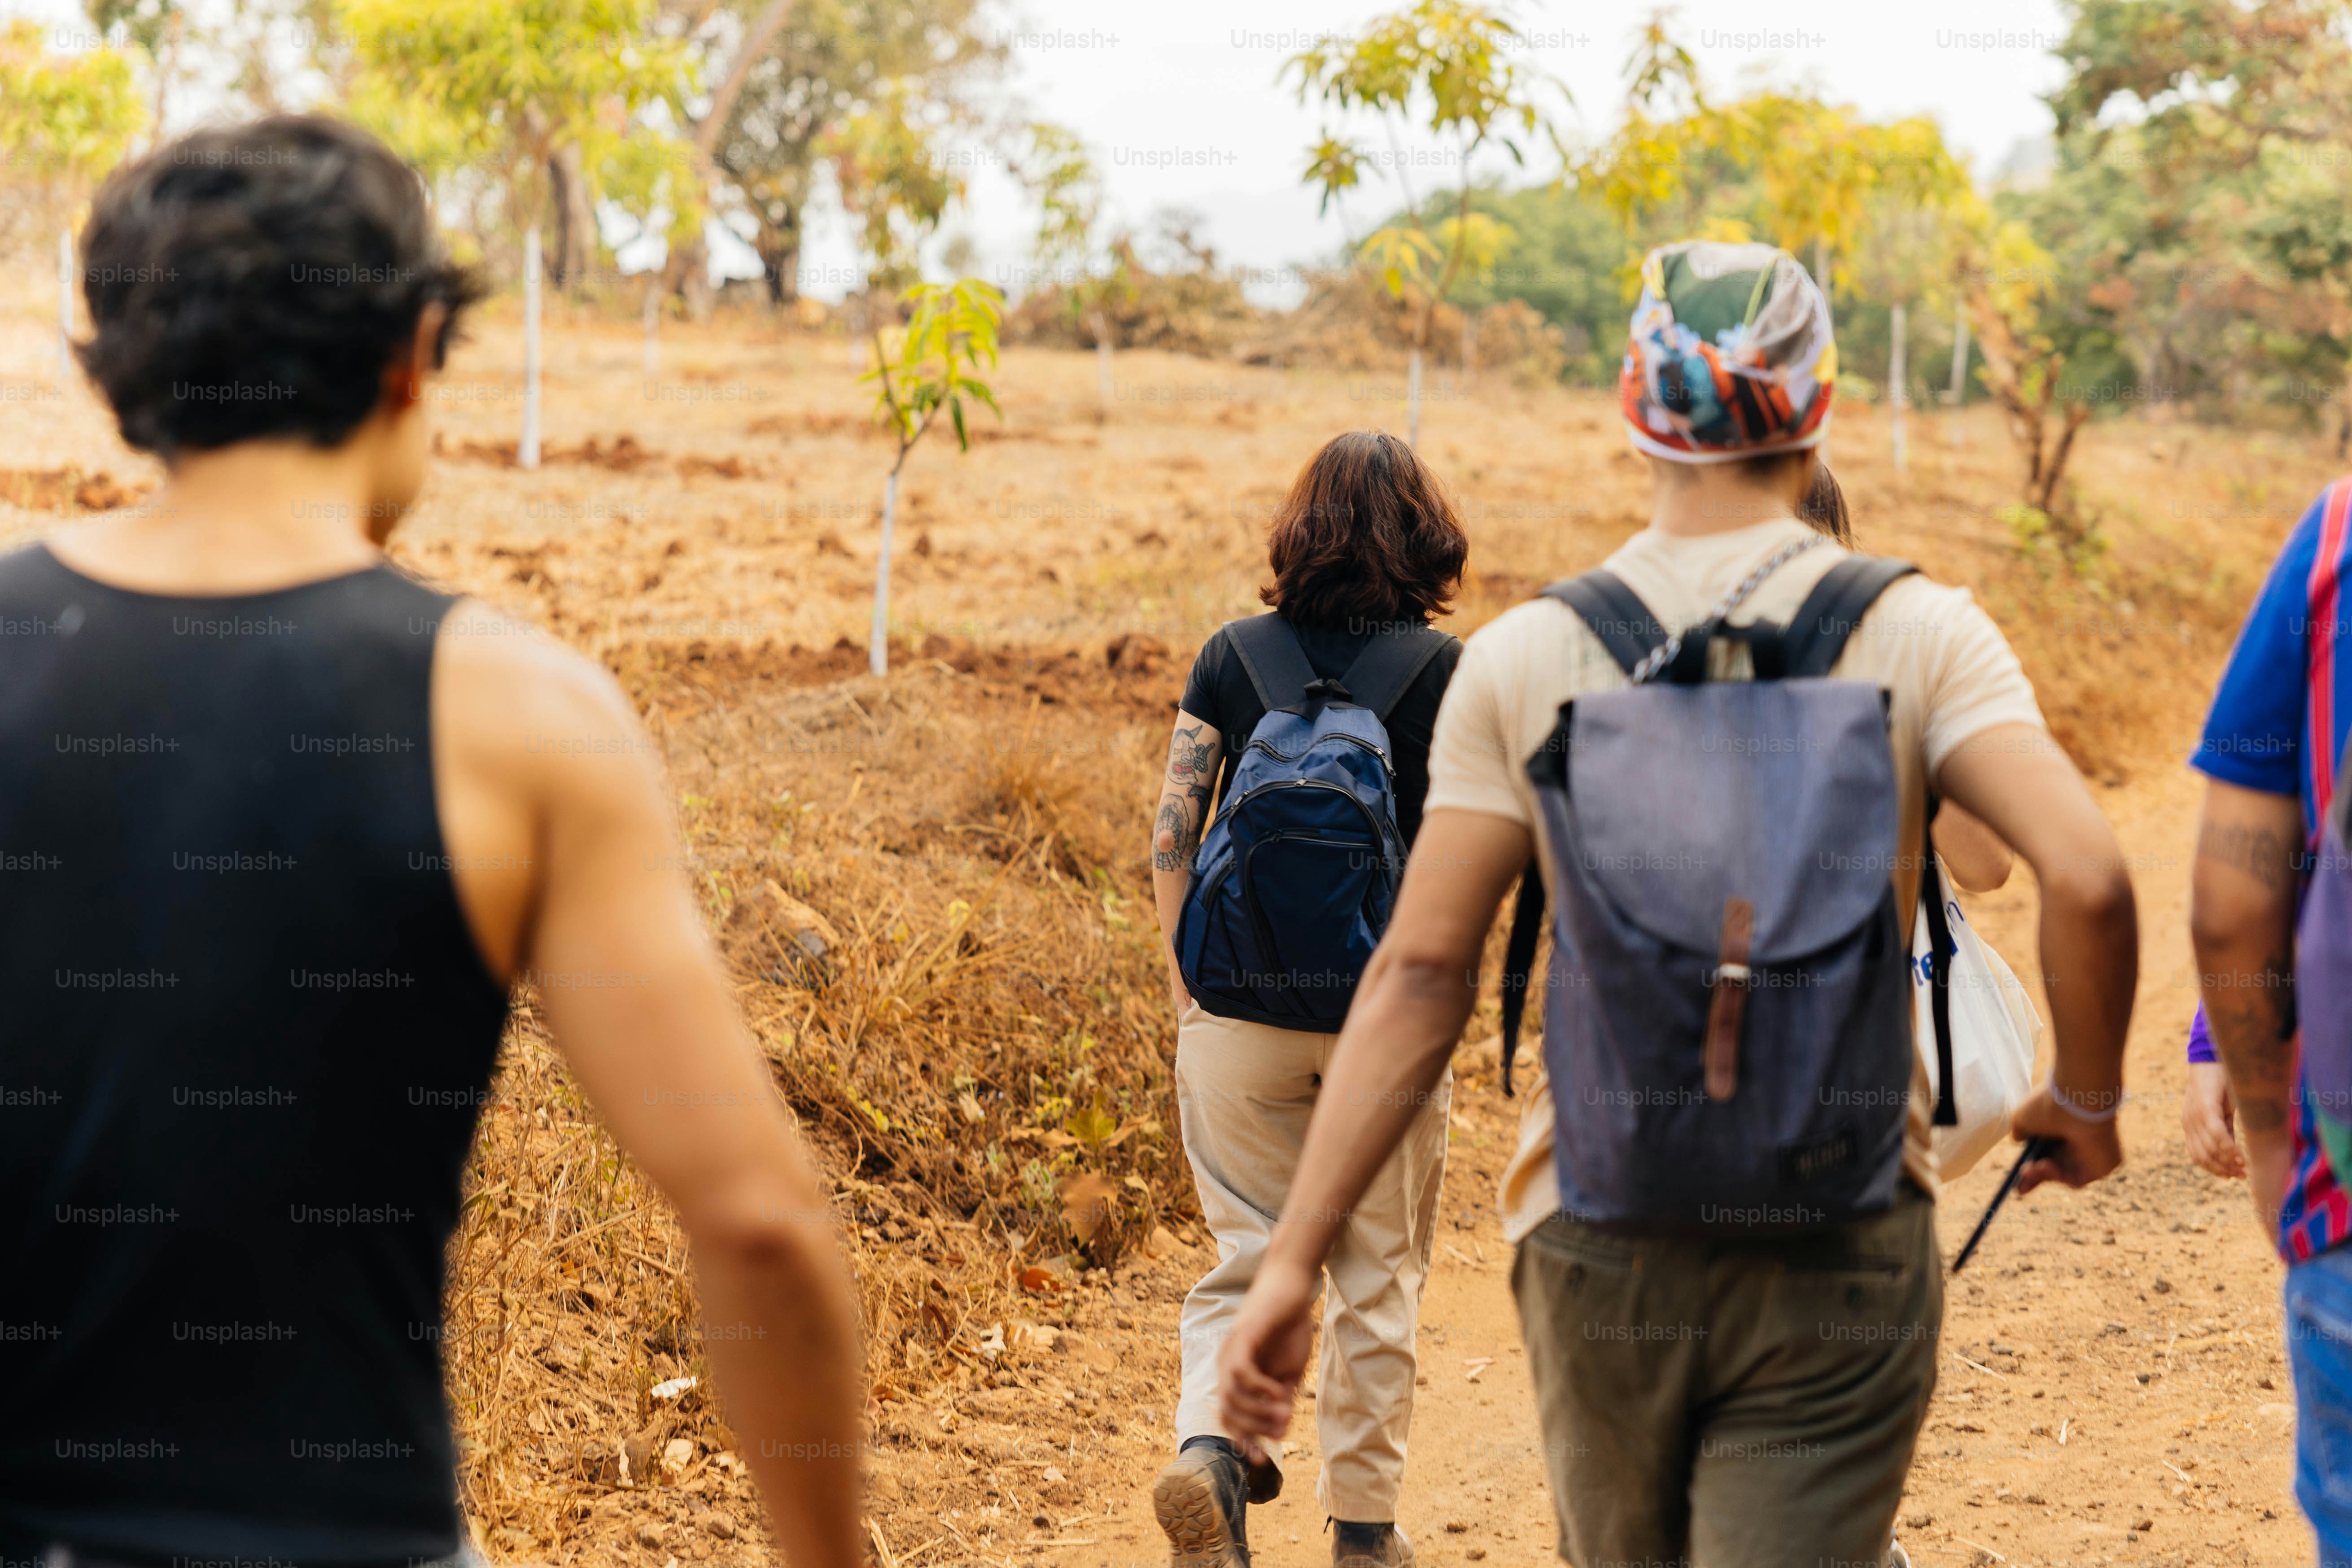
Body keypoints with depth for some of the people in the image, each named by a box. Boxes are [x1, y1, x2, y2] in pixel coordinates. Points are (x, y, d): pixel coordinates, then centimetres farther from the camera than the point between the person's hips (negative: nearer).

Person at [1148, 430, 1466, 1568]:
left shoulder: (1232, 656, 0)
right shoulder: (1442, 671, -5)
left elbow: (1171, 830, -1)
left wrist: (1184, 982, 7)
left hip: (1243, 1010, 2)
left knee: (1248, 1257, 12)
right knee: (1378, 1277, 12)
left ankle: (1207, 1446, -12)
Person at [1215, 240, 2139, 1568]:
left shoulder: (1523, 657, -1)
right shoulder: (1919, 635, -4)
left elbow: (1418, 975, -4)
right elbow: (2086, 879, -17)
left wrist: (1294, 1259, -2)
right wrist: (2087, 1102, 2)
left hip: (1602, 1247, 2)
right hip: (1838, 1253, -2)